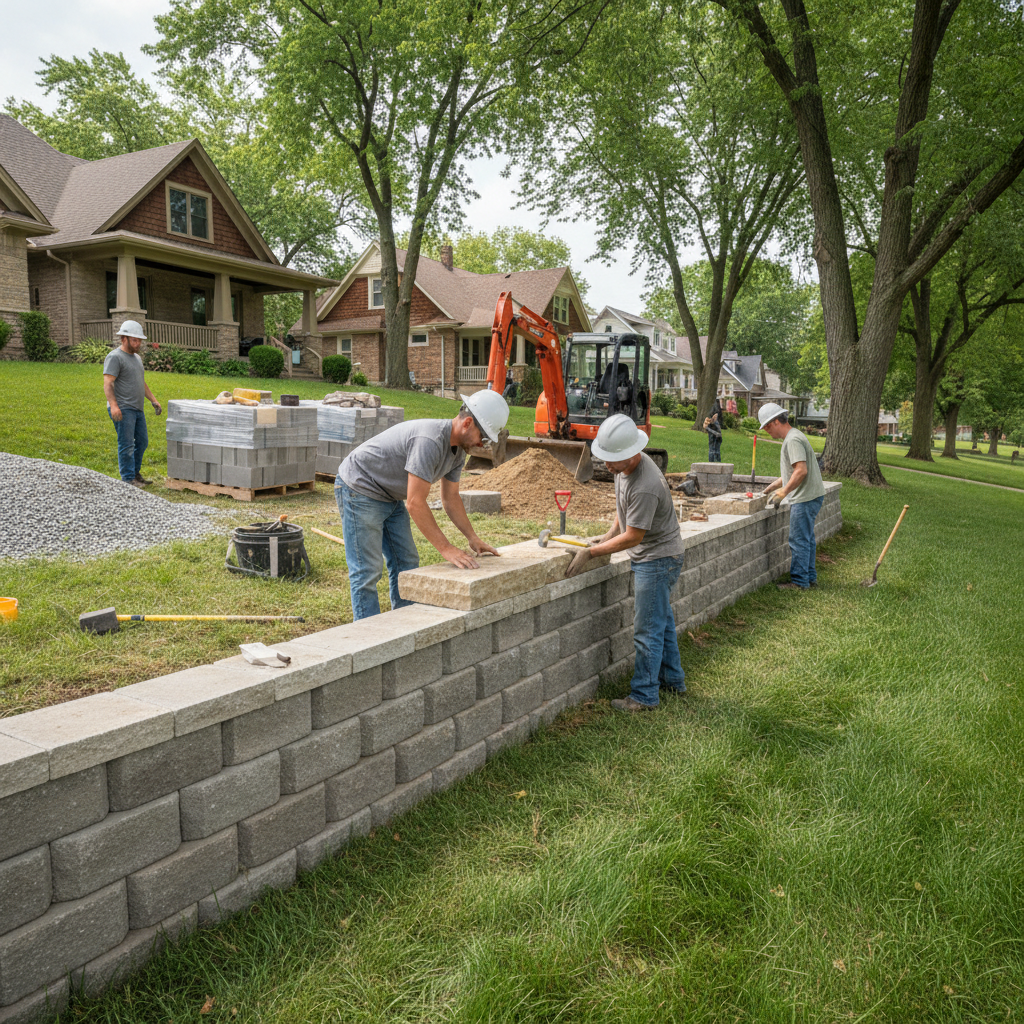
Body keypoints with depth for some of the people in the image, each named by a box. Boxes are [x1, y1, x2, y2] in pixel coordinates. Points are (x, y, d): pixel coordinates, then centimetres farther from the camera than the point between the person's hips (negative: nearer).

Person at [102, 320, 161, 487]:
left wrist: (154, 401, 22)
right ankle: (128, 479, -2)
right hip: (123, 410, -9)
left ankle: (135, 473, 25)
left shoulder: (137, 358, 20)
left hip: (138, 409, 9)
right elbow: (108, 384, -17)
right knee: (127, 445, -7)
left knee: (142, 442, 12)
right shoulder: (115, 357, -9)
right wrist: (113, 406, -28)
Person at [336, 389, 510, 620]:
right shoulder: (430, 441, -33)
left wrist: (473, 538, 4)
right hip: (359, 489, -10)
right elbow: (415, 504, -33)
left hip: (390, 496, 10)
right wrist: (445, 548, -29)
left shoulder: (458, 449, -1)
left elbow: (451, 497, 10)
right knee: (367, 572, -8)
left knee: (406, 564, 10)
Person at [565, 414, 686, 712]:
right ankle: (672, 680, 36)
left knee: (647, 629, -3)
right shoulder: (625, 466, -1)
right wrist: (609, 534, 4)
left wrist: (590, 552, -19)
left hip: (658, 558, -10)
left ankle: (644, 696, 7)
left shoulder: (645, 487, -32)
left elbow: (632, 537, -25)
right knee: (662, 620, 21)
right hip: (648, 556, 10)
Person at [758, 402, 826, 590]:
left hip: (805, 498, -11)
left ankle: (799, 581, 2)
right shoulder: (793, 437, 17)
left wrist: (783, 492, -21)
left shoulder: (793, 440, -17)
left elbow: (801, 470, -26)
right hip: (810, 496, 11)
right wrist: (774, 486, 23)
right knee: (806, 539, 17)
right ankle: (810, 577, 26)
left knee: (799, 541, -4)